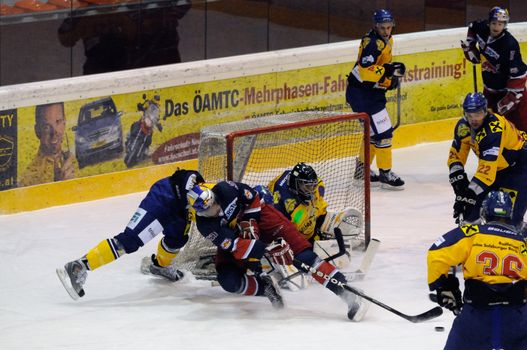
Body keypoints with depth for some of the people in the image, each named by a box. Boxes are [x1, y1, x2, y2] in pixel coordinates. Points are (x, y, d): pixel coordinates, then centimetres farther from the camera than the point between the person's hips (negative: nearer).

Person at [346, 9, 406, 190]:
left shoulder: (387, 40, 11)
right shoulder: (372, 42, -21)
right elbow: (365, 69, -31)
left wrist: (391, 78, 12)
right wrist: (389, 70, -33)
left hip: (373, 92, 10)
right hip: (361, 92, -10)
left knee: (373, 131, 20)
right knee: (382, 131, -11)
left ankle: (362, 168, 34)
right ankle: (385, 174, -4)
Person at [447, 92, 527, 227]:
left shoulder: (493, 130, -36)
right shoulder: (463, 126, -11)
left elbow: (487, 168, -41)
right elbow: (455, 156, -1)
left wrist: (470, 194, -43)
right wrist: (459, 181, -14)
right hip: (498, 166, 8)